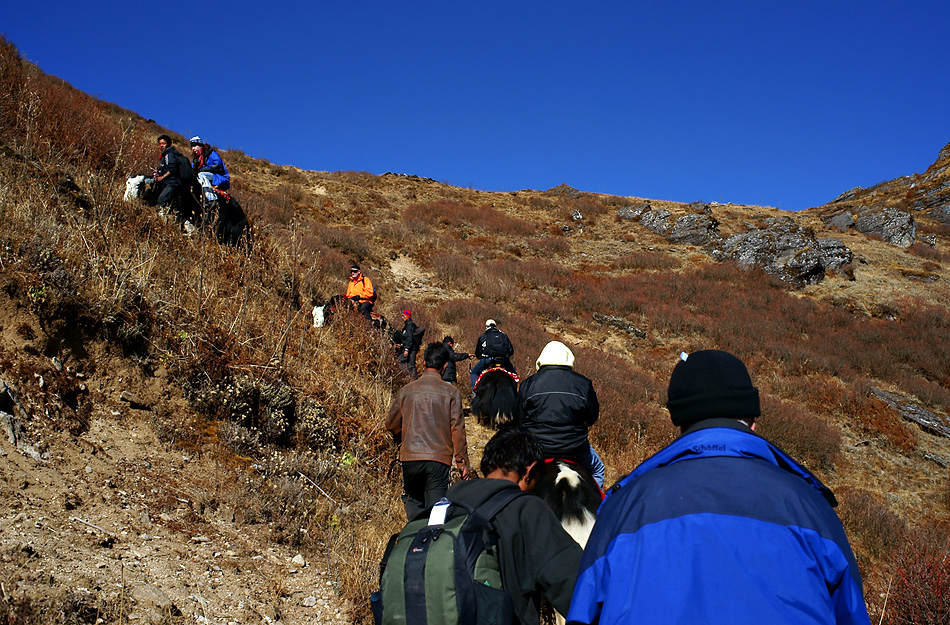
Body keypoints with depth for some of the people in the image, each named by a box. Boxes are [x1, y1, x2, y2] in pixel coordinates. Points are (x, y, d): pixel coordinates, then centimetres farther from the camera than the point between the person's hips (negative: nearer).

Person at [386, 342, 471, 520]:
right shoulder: (451, 393, -4)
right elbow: (457, 429, -5)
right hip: (439, 459, -2)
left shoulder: (406, 390, 2)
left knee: (413, 501, 20)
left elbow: (391, 424, 11)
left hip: (410, 458, 2)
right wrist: (463, 463, 3)